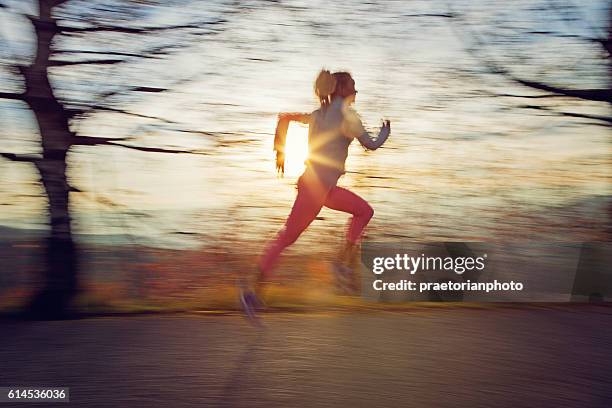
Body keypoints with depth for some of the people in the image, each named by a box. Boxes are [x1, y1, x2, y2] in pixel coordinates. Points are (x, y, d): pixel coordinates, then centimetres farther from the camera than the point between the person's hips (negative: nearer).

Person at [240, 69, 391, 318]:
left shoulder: (320, 113, 17)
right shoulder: (346, 114, -7)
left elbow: (284, 117, 19)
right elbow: (370, 145, -1)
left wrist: (280, 151, 21)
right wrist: (385, 132, 20)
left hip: (324, 186, 9)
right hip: (316, 185, -8)